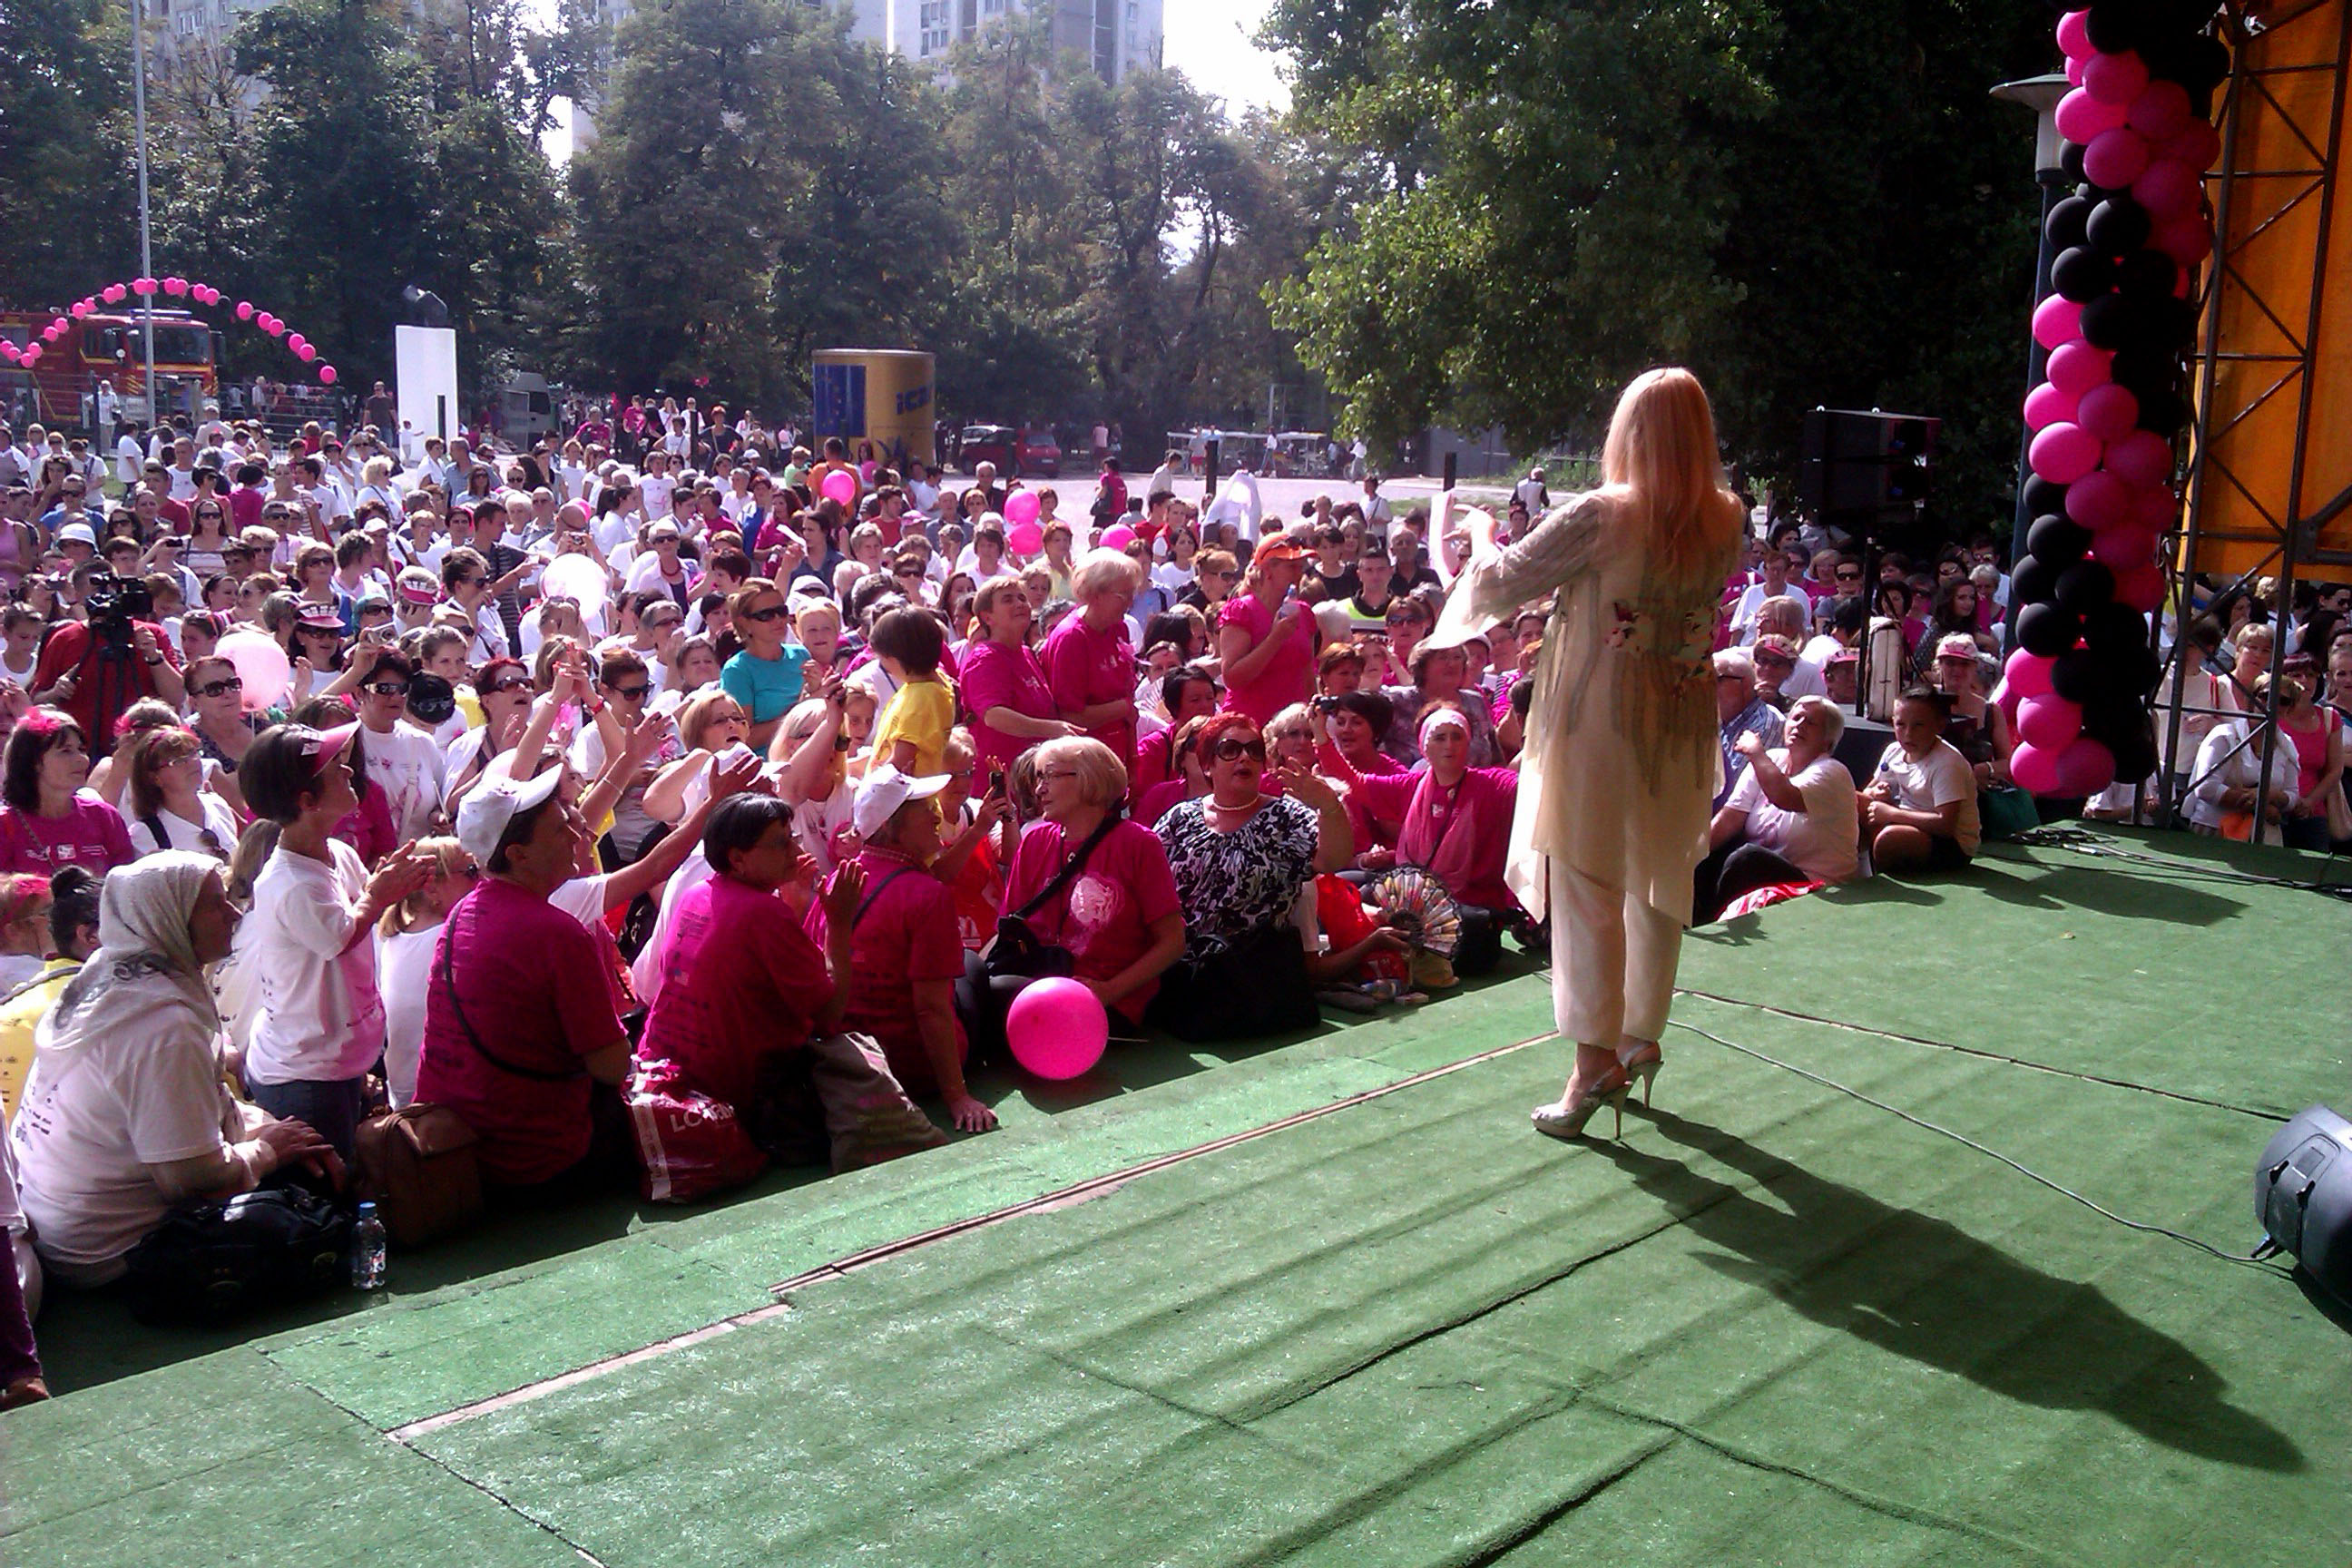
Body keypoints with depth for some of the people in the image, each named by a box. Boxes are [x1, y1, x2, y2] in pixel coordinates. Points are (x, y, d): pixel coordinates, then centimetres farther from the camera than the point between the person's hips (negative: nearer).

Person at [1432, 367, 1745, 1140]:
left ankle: (1595, 1062, 2)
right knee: (1661, 885, 15)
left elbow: (1494, 585, -10)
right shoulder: (1727, 520, -2)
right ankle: (1641, 1041, 29)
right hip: (1682, 722, 5)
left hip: (1598, 721, -5)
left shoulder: (1599, 516, -17)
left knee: (1588, 887, 2)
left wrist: (1481, 534, 11)